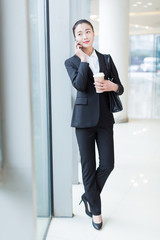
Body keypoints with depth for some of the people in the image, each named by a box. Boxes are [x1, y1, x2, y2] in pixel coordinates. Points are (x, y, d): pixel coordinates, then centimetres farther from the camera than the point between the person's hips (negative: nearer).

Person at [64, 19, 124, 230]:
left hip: (104, 118, 3)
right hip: (84, 118, -2)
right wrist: (83, 58, -12)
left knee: (108, 164, 1)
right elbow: (80, 85, -17)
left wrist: (113, 86, -12)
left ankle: (88, 197, 28)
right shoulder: (71, 62, 2)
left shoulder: (106, 59, 10)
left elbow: (120, 88, 10)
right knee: (88, 166, 5)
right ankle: (95, 209, 25)